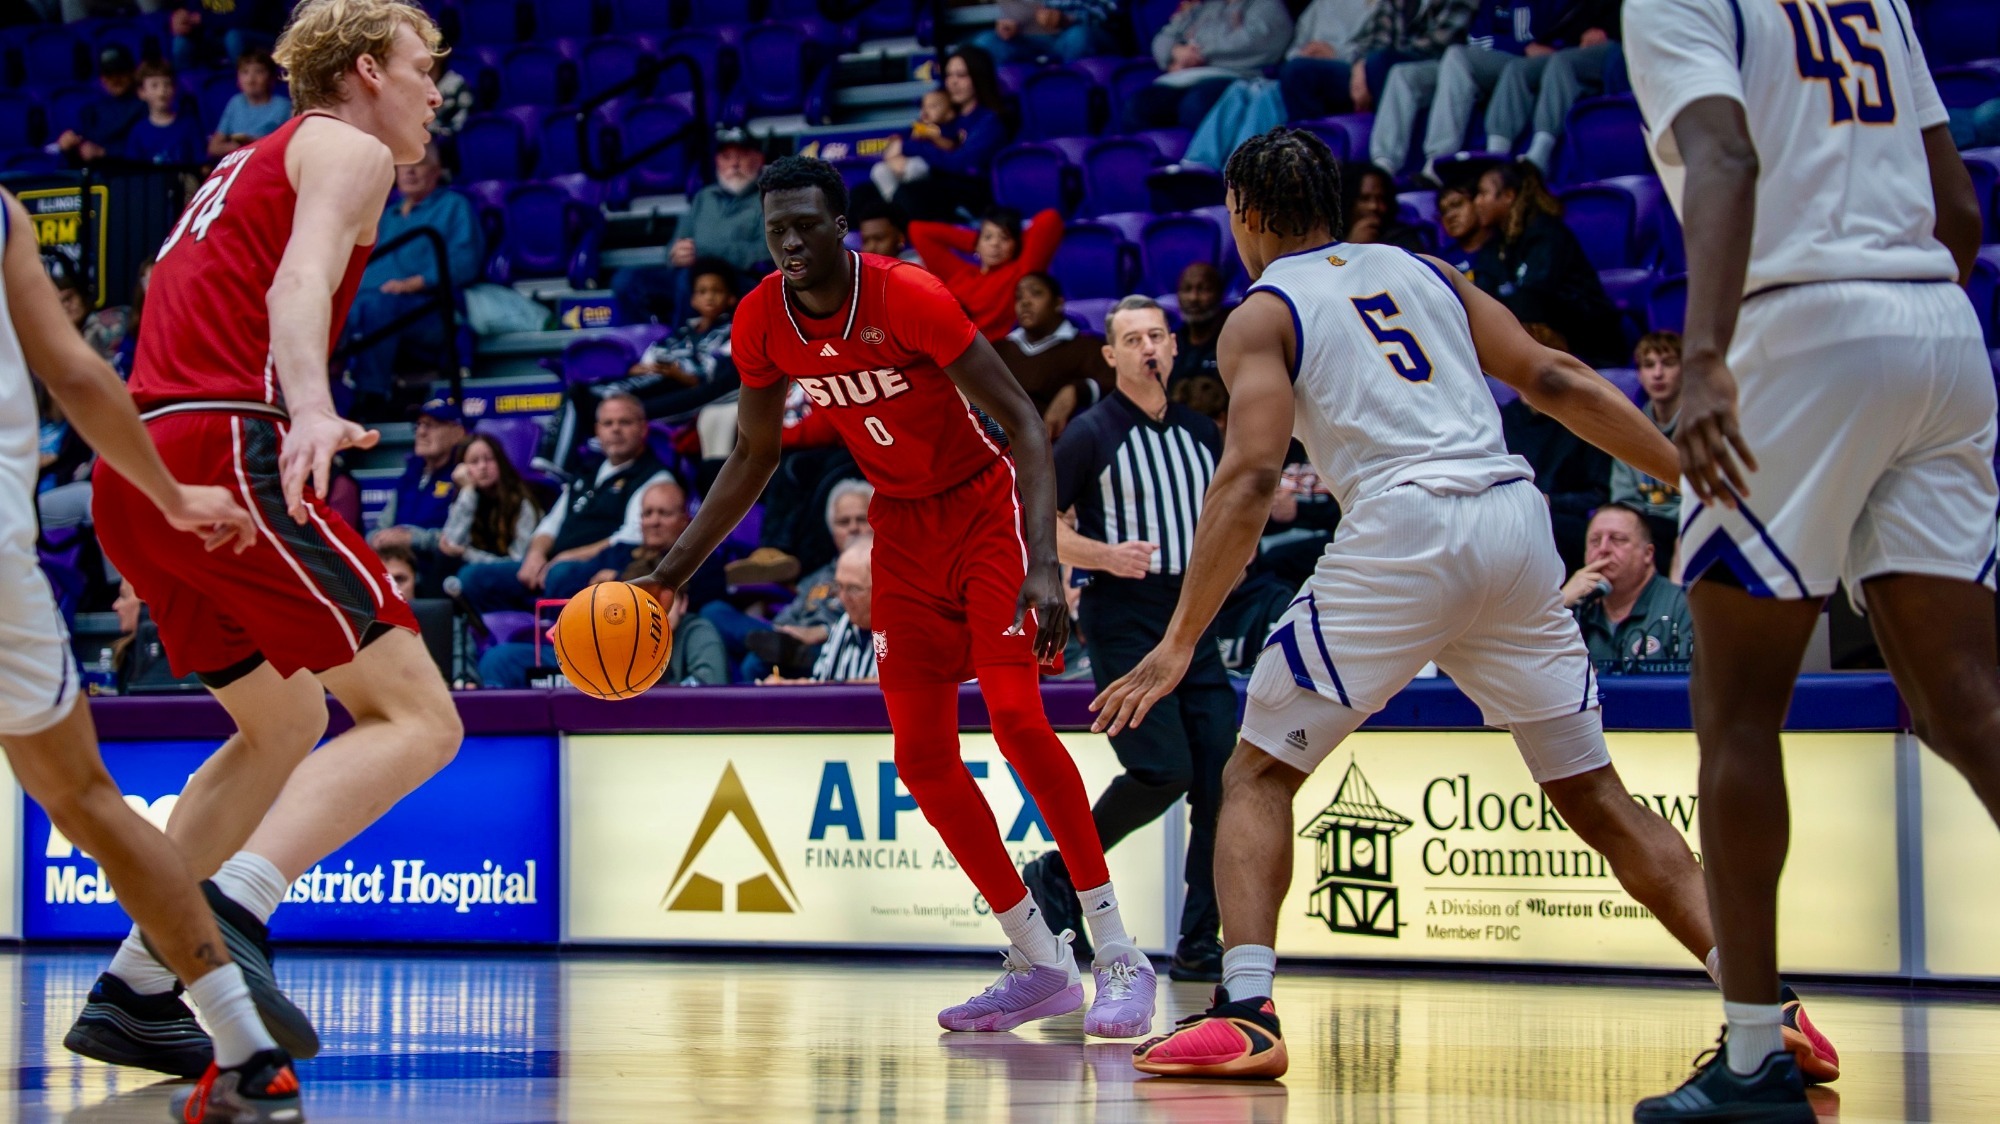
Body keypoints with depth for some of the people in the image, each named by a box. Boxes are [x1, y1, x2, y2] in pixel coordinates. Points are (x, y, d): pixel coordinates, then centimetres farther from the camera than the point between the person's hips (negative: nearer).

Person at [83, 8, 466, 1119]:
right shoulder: (348, 148, 5)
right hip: (226, 454, -9)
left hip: (133, 474, 9)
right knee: (415, 721, -12)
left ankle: (134, 989, 21)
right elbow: (298, 286, -16)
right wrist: (311, 411, -33)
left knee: (285, 724, 25)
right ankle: (227, 916, -30)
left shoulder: (251, 163, 31)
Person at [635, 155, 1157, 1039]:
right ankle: (1040, 967, 12)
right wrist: (675, 569, 5)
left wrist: (1043, 567, -34)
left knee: (1016, 717, -22)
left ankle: (1120, 958, -15)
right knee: (922, 756, 0)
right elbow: (756, 454, 9)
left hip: (983, 509, -6)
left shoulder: (908, 295, -26)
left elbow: (1022, 421, -24)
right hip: (900, 529, 6)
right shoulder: (761, 322, -8)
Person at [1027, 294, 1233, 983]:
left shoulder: (1202, 435, 15)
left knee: (1221, 776, -4)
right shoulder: (1091, 434, -3)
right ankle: (1056, 877, 3)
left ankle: (1200, 943, 2)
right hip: (1121, 617, -6)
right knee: (1162, 771, -18)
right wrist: (1104, 555, -19)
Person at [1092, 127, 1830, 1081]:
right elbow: (1554, 381, 17)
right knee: (1592, 791, 15)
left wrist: (1180, 642, -7)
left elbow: (1252, 475, -6)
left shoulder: (1260, 316, 8)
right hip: (1516, 520, 5)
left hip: (1404, 531, -5)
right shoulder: (1422, 270, 24)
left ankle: (1246, 1011, -12)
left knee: (1259, 775, 6)